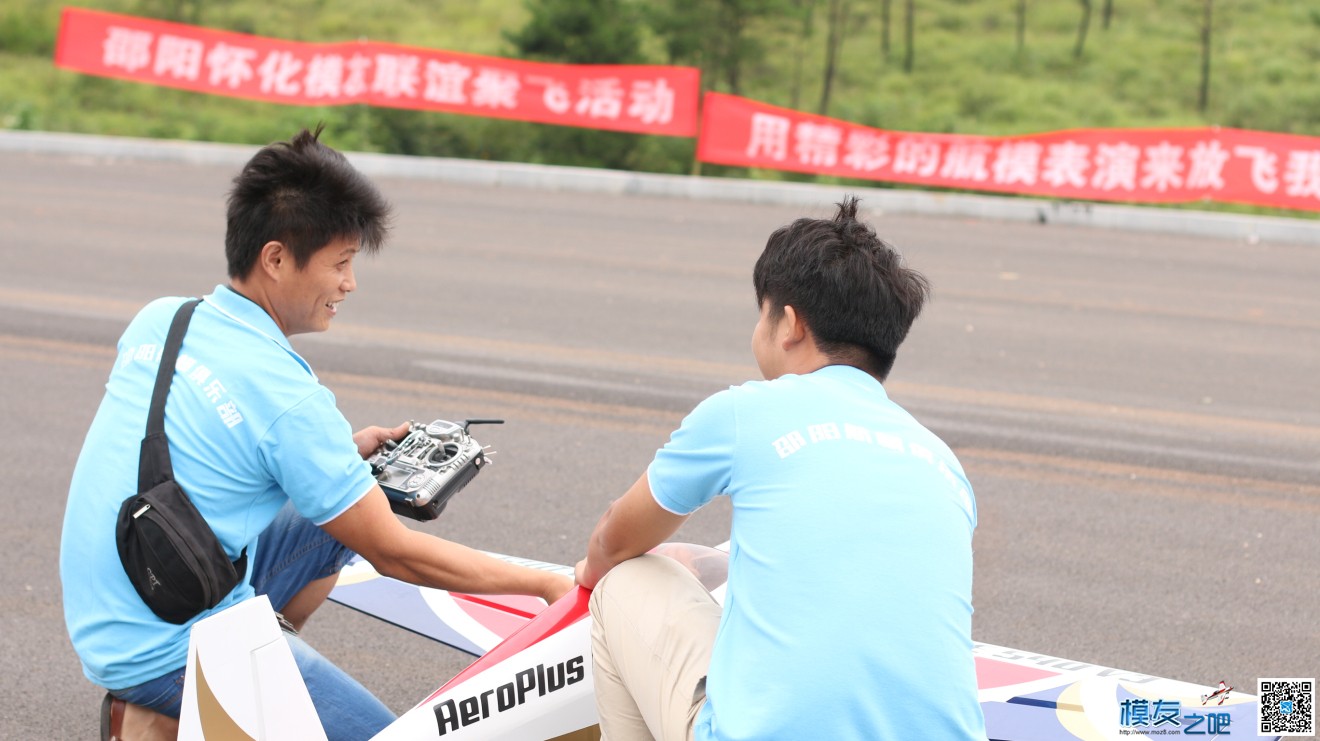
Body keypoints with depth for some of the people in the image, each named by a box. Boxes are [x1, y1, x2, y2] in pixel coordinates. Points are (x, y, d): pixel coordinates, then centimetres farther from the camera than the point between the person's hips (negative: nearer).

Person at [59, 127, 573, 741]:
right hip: (167, 646, -8)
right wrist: (548, 585, -4)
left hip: (100, 617, 8)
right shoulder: (290, 399, -20)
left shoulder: (158, 320, 1)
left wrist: (341, 451, 13)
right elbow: (393, 554, -13)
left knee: (340, 516, 19)